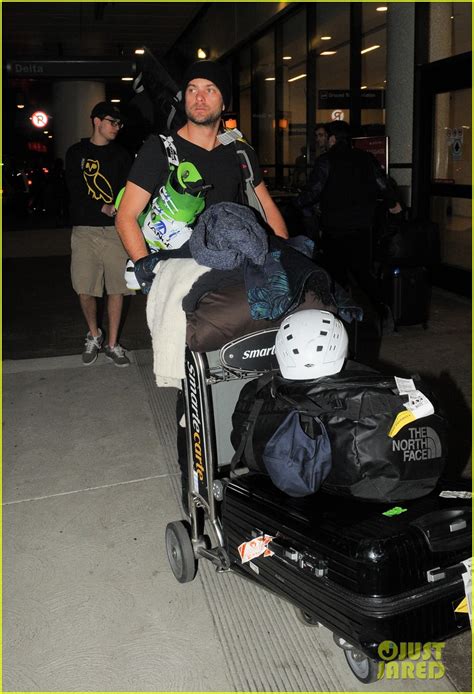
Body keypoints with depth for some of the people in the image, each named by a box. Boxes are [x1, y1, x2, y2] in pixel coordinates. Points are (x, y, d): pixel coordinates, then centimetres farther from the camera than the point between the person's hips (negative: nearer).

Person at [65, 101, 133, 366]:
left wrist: (118, 210, -16)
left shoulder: (122, 155, 13)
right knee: (85, 290, 0)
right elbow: (75, 191, -2)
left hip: (115, 229, 1)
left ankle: (113, 344, 12)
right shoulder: (77, 153, 9)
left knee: (117, 289, 0)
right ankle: (94, 336, 24)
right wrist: (103, 208, -14)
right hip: (85, 229, -1)